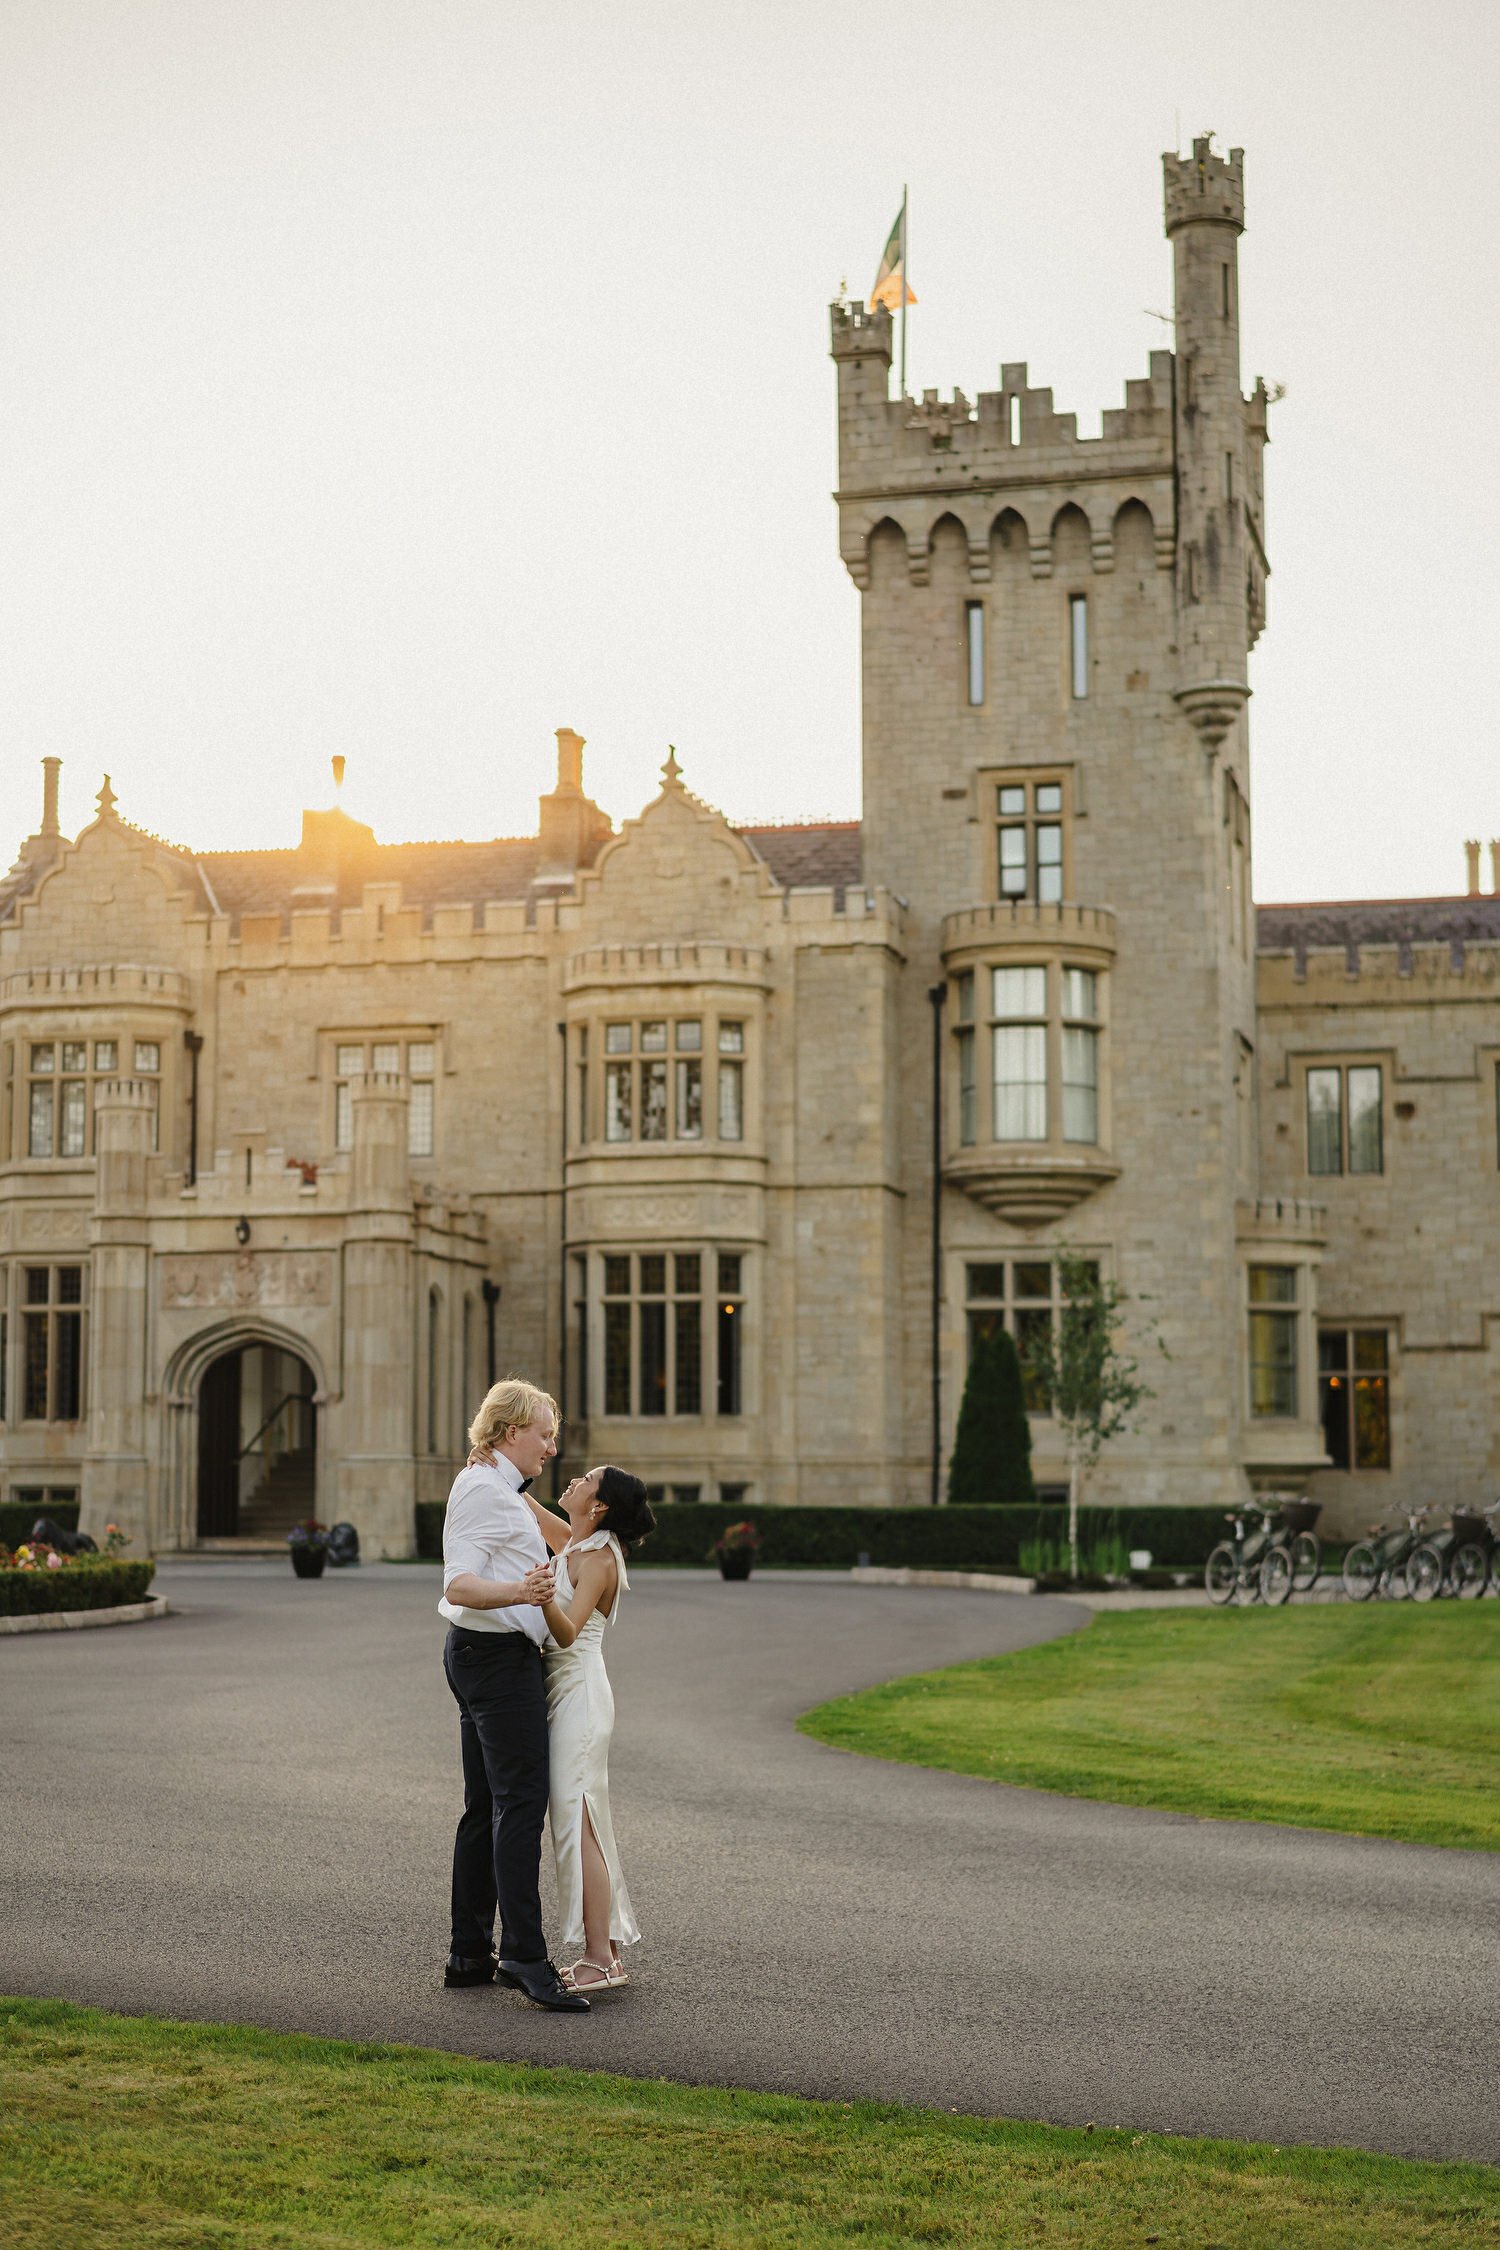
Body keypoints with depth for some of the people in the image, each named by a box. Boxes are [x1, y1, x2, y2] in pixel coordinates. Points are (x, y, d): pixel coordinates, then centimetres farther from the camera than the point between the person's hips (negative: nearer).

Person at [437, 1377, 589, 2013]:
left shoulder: (496, 1487, 19)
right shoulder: (487, 1489, -14)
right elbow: (458, 1585, -24)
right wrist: (519, 1593, -41)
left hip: (479, 1653, 11)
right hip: (498, 1655, -11)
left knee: (486, 1806, 11)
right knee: (521, 1802, -13)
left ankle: (469, 1955, 15)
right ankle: (524, 1957, -16)